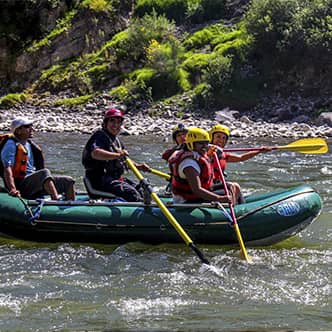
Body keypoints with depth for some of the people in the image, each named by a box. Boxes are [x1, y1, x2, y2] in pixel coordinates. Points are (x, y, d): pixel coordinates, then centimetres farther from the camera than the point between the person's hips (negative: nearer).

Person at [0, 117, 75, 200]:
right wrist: (13, 189, -35)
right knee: (45, 172, -34)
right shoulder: (11, 145, -8)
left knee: (68, 181, -2)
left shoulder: (30, 144, 18)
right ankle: (57, 201, -47)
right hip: (20, 185, -9)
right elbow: (7, 169, -21)